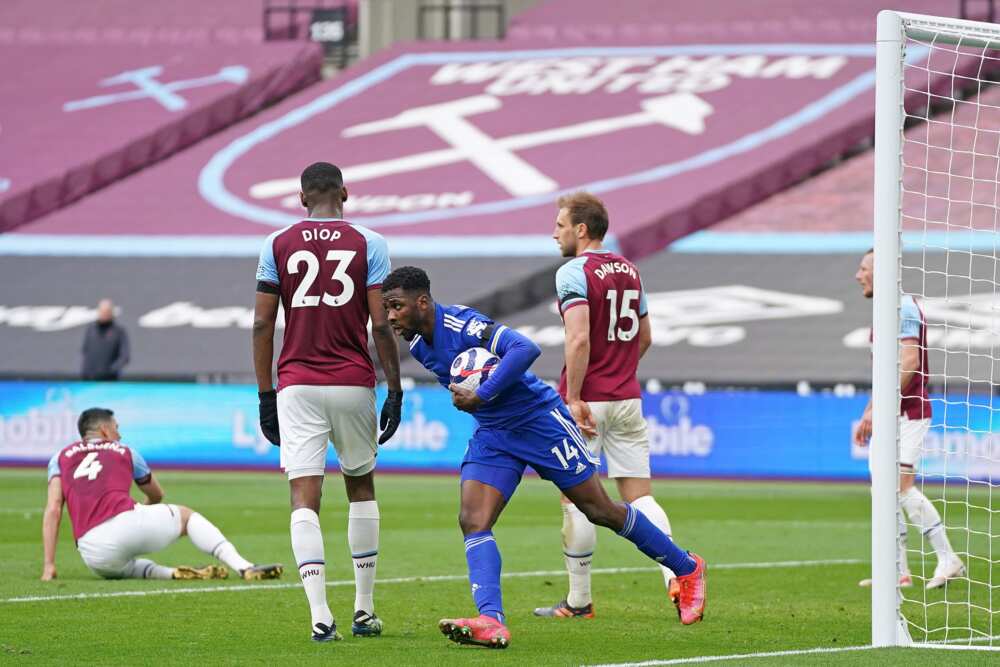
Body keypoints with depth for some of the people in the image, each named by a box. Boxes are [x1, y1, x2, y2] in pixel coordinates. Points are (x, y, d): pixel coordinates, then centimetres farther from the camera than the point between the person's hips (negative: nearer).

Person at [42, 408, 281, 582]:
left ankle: (170, 573, 6)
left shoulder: (61, 457, 22)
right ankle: (244, 567, 7)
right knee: (185, 515, 26)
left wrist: (49, 565, 6)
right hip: (126, 521, -1)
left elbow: (53, 509, 8)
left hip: (94, 554, 1)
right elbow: (157, 495, 38)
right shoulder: (123, 451, 22)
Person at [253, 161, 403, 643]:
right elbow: (381, 324, -4)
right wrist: (395, 389, 3)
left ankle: (320, 615, -17)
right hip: (353, 384, 0)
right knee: (360, 486, 18)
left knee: (304, 498, -4)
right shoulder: (368, 245, 1)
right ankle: (364, 611, 20)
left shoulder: (278, 245, 4)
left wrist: (265, 394, 9)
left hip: (297, 385, 0)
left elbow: (262, 323, 2)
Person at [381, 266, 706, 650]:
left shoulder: (460, 324, -26)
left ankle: (686, 569, 22)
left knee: (600, 511, 4)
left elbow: (526, 349, -38)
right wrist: (460, 393, 0)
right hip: (491, 434, 8)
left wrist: (480, 397, -37)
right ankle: (491, 622, -24)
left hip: (539, 420, -7)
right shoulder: (418, 347, 1)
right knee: (472, 522, -14)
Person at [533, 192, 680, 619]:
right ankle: (676, 574, -13)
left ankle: (579, 600, 9)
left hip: (587, 403, -7)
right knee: (638, 496, 7)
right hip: (627, 399, 7)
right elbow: (644, 337, 20)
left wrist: (574, 398, -20)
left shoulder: (574, 273, -11)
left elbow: (579, 338, -23)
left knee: (575, 499, 3)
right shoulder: (628, 269, 13)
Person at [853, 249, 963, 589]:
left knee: (902, 486, -16)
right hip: (891, 415, 10)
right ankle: (898, 570, 9)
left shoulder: (903, 307, -13)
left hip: (908, 412, -10)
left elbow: (909, 363, -22)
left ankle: (948, 559, -14)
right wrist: (869, 414, 25)